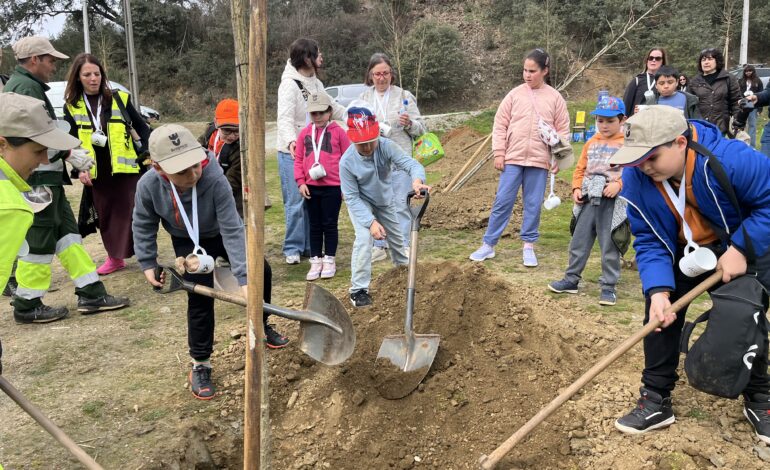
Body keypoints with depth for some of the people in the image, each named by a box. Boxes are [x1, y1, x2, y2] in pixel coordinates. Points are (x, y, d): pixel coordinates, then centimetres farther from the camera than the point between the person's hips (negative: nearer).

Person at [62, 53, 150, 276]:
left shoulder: (119, 98, 0)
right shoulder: (72, 107, 4)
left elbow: (141, 127, 6)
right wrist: (80, 168, -9)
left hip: (125, 168, -2)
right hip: (96, 172, 2)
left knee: (131, 211, -1)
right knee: (105, 215, 10)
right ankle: (115, 257, 24)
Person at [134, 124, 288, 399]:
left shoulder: (215, 180, -39)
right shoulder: (148, 186, -31)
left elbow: (232, 230, -38)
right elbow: (144, 226, -9)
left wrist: (243, 277, -41)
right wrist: (147, 264, -10)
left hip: (221, 234, 1)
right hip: (187, 242, 0)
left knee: (261, 272, 3)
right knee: (200, 298, -11)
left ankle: (261, 326, 32)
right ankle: (200, 365, 6)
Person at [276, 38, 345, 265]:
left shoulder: (316, 83, 12)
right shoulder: (290, 84, -14)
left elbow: (332, 108, 24)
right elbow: (284, 118, -26)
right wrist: (290, 141, -45)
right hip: (292, 153, -8)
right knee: (295, 203, -5)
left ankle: (310, 245, 22)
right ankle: (292, 249, 6)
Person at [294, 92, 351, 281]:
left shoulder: (338, 132, -2)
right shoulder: (305, 133, 7)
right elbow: (298, 160, 9)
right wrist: (301, 182, -1)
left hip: (333, 187, -3)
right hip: (311, 187, 3)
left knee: (330, 224, 4)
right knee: (315, 225, 10)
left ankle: (329, 260, 15)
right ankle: (316, 260, 18)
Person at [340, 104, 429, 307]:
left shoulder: (386, 146, -30)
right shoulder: (347, 161, -33)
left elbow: (410, 163, -41)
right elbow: (352, 198, -26)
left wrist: (417, 180, -64)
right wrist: (371, 222, -35)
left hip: (385, 202, 4)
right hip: (361, 204, -4)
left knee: (396, 238, 18)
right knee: (364, 239, -23)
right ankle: (358, 289, -11)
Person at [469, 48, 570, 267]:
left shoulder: (555, 98, 4)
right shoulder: (514, 95, 4)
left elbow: (563, 130, 6)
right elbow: (500, 125, 4)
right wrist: (499, 153, -1)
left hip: (539, 160, 0)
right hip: (512, 158, 0)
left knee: (533, 204, 6)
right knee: (502, 201, 2)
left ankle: (529, 246, 17)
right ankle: (488, 245, 9)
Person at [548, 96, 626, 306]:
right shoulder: (591, 143, 15)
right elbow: (580, 169, 16)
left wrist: (619, 184, -21)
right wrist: (577, 188, 2)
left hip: (612, 202, -5)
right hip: (589, 199, 5)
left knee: (609, 246, 1)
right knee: (579, 241, 10)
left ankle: (608, 287, 11)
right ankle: (571, 279, 22)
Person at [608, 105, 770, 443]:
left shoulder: (731, 159, -37)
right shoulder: (636, 178, -24)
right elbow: (649, 241, -19)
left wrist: (740, 249, -30)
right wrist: (658, 289, -32)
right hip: (680, 254, 3)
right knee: (659, 314, -5)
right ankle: (656, 400, 9)